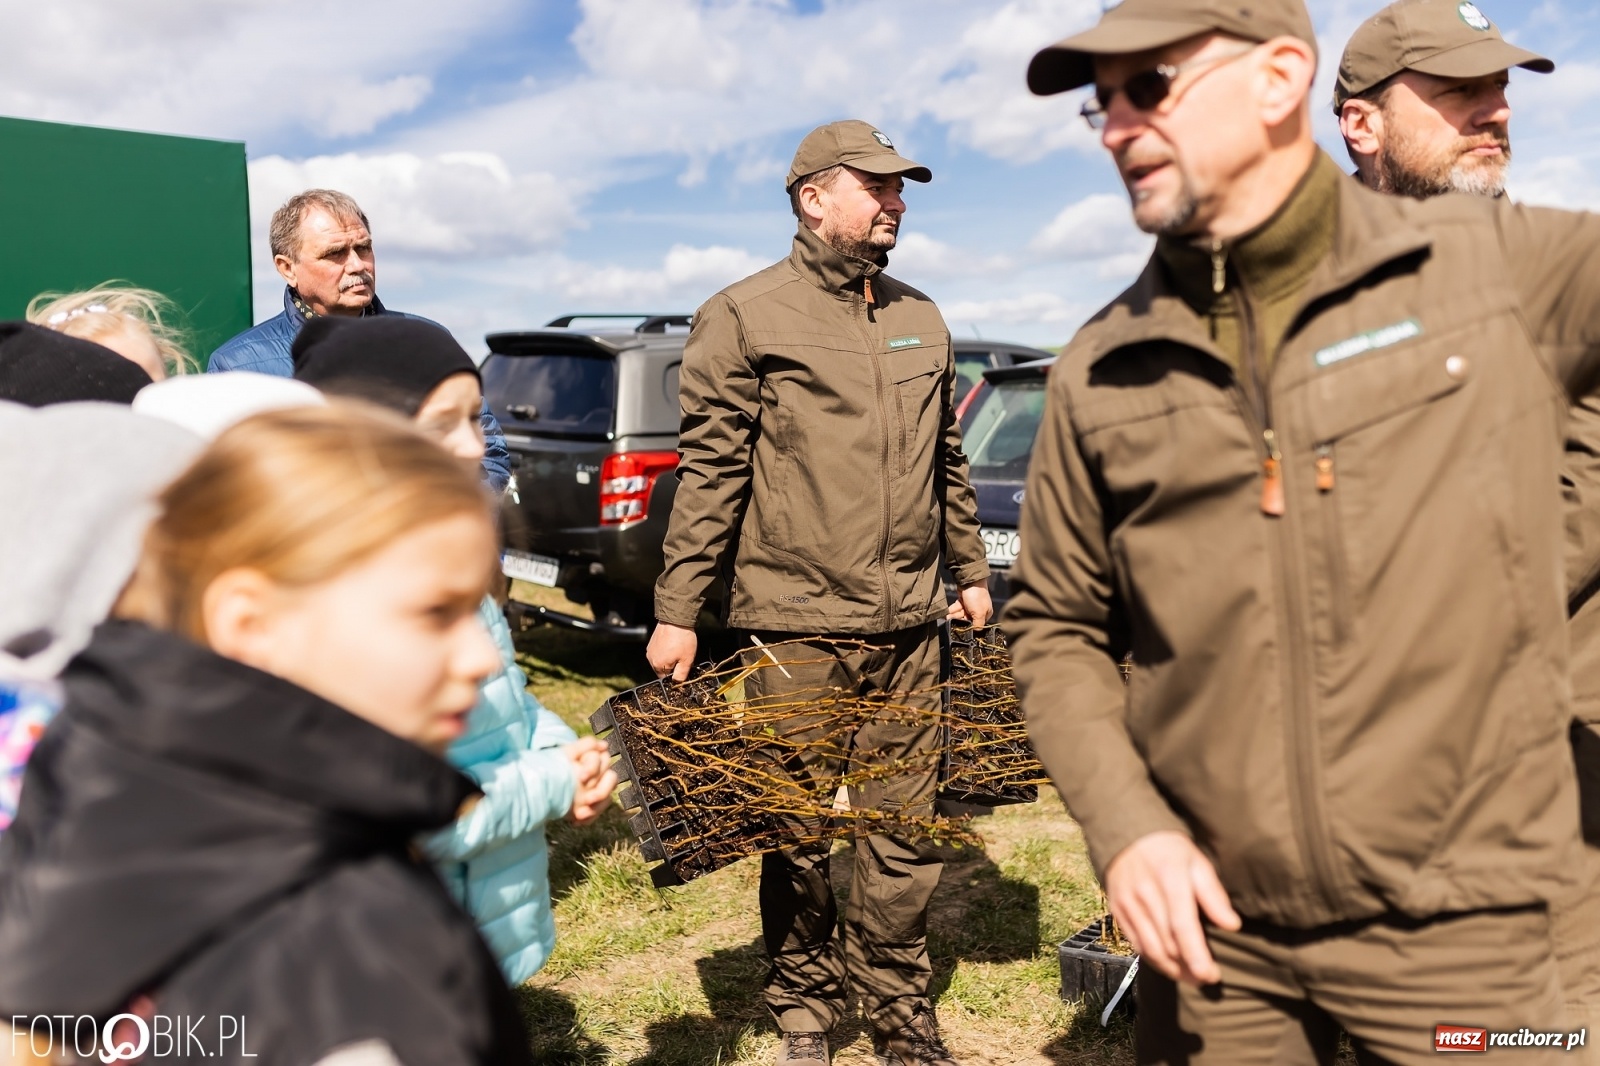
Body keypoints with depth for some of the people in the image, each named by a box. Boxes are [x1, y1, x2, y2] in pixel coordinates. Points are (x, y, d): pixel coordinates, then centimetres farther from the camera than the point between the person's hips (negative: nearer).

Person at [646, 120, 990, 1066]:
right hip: (795, 630, -4)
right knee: (798, 833, 7)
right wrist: (678, 612, -7)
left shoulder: (922, 320, 15)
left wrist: (971, 571, 20)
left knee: (906, 828, 8)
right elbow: (709, 473, -5)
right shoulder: (745, 316, -2)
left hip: (909, 628, 5)